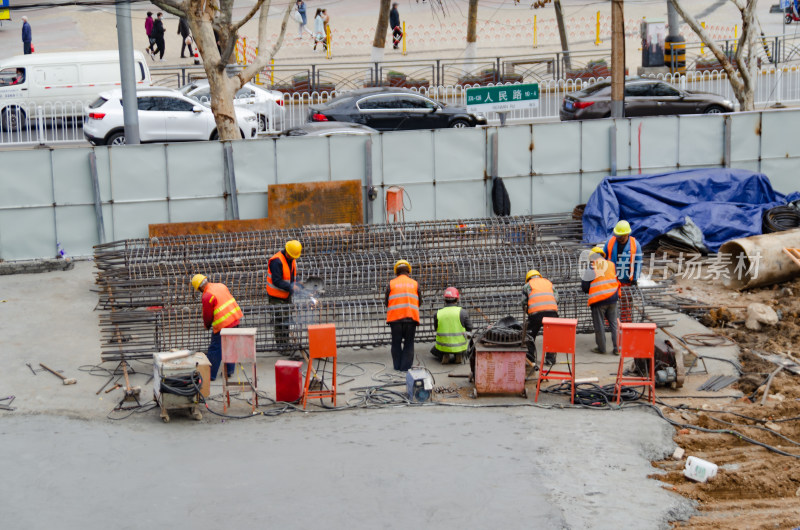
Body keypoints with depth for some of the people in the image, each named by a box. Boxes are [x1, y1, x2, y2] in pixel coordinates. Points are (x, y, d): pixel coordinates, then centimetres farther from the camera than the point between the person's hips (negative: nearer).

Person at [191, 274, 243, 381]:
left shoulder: (207, 297, -16)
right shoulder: (221, 286, 6)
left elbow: (207, 315, -8)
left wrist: (207, 325, 14)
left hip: (223, 325, -8)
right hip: (235, 318, 8)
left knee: (215, 349, 3)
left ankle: (210, 374, 8)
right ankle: (229, 370, 26)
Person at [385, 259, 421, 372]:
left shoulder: (391, 284, 5)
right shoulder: (415, 284, 8)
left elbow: (387, 301, 7)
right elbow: (419, 301, 12)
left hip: (395, 317, 0)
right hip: (411, 316, 0)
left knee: (396, 342, 12)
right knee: (409, 343, 8)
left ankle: (397, 366, 15)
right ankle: (406, 367, 5)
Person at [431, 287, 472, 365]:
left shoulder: (437, 314, -8)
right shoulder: (463, 312, -13)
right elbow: (469, 328, 0)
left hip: (443, 347, 0)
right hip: (459, 346, 0)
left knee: (434, 351, 34)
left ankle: (444, 356, 4)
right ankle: (458, 355, 8)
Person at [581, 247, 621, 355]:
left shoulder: (591, 268, -6)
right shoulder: (611, 265, 6)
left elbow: (585, 287, -2)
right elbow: (618, 282, 15)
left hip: (598, 300, -4)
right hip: (612, 298, 4)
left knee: (599, 325, 8)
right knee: (614, 323, 11)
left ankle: (601, 348, 15)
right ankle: (617, 348, 11)